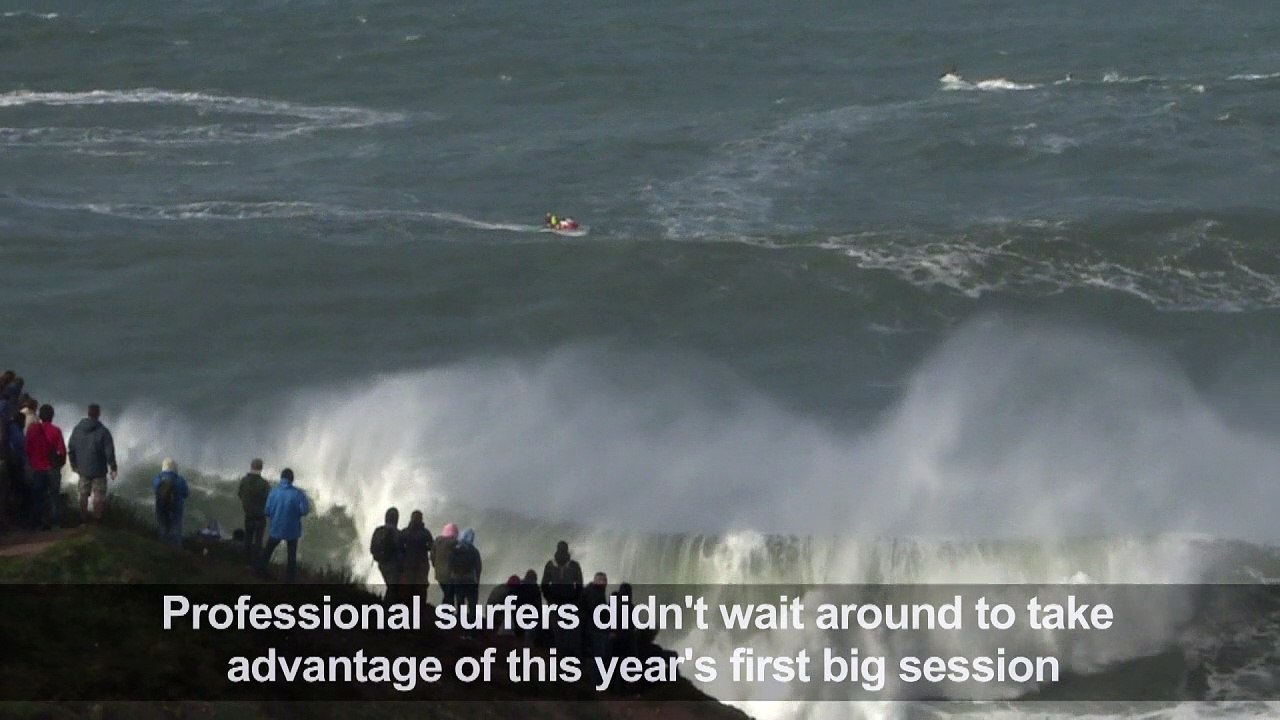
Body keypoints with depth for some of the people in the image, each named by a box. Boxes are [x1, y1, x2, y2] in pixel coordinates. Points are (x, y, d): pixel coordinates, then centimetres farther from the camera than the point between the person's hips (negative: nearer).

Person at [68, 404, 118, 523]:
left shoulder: (77, 429, -2)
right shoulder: (103, 431, -16)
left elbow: (71, 449, 6)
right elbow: (109, 452, -15)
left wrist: (74, 464, 19)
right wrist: (113, 468, -4)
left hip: (83, 469, 4)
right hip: (99, 470, -4)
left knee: (83, 494, 18)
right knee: (98, 496, 7)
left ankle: (83, 518, 24)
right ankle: (97, 518, 8)